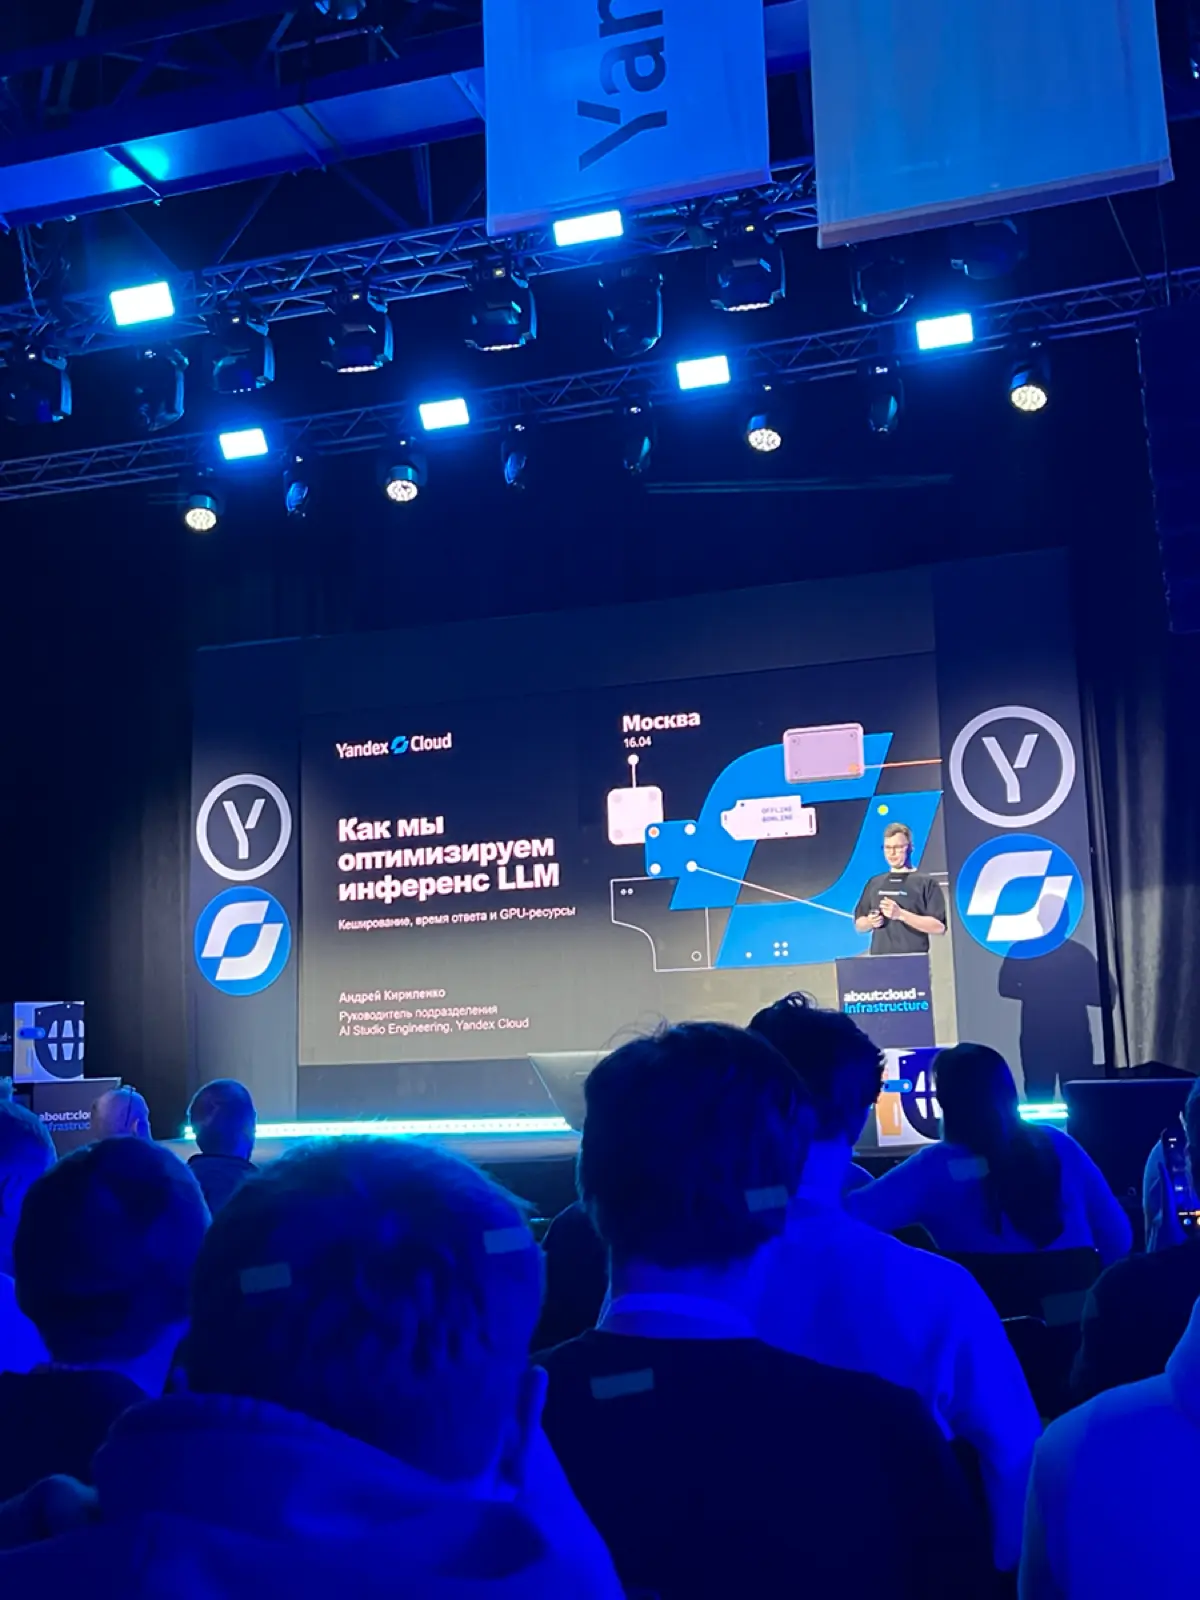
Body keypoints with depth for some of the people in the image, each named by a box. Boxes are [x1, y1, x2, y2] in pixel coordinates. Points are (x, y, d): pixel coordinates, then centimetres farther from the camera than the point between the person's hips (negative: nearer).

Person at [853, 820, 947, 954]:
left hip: (913, 960, -4)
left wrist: (901, 914, -17)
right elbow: (859, 924, 21)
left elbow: (939, 926, -8)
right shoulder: (874, 883, 16)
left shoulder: (926, 882, 1)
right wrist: (870, 922, -3)